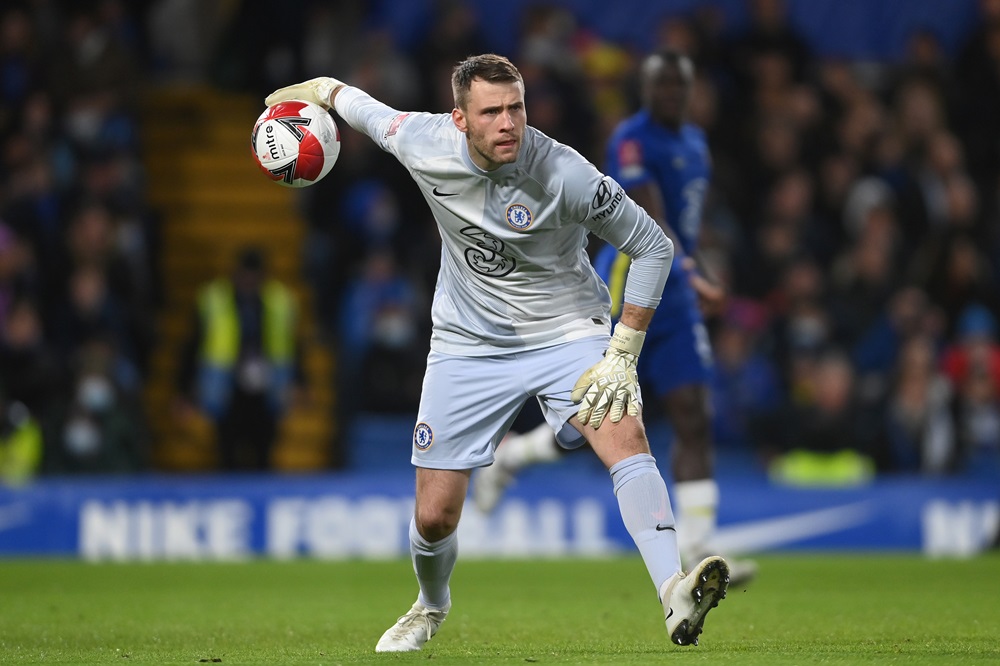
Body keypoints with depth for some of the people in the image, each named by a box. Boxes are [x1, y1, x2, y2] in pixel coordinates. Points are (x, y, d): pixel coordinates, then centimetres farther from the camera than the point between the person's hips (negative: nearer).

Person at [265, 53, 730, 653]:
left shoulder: (565, 175, -24)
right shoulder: (422, 143, -15)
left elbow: (653, 246, -14)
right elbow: (371, 112, 10)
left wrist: (623, 355, -17)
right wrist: (325, 89, 28)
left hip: (568, 331, -3)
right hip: (469, 346, 3)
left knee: (626, 436, -32)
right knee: (434, 517, 2)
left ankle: (675, 598, -46)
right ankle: (432, 607, 37)